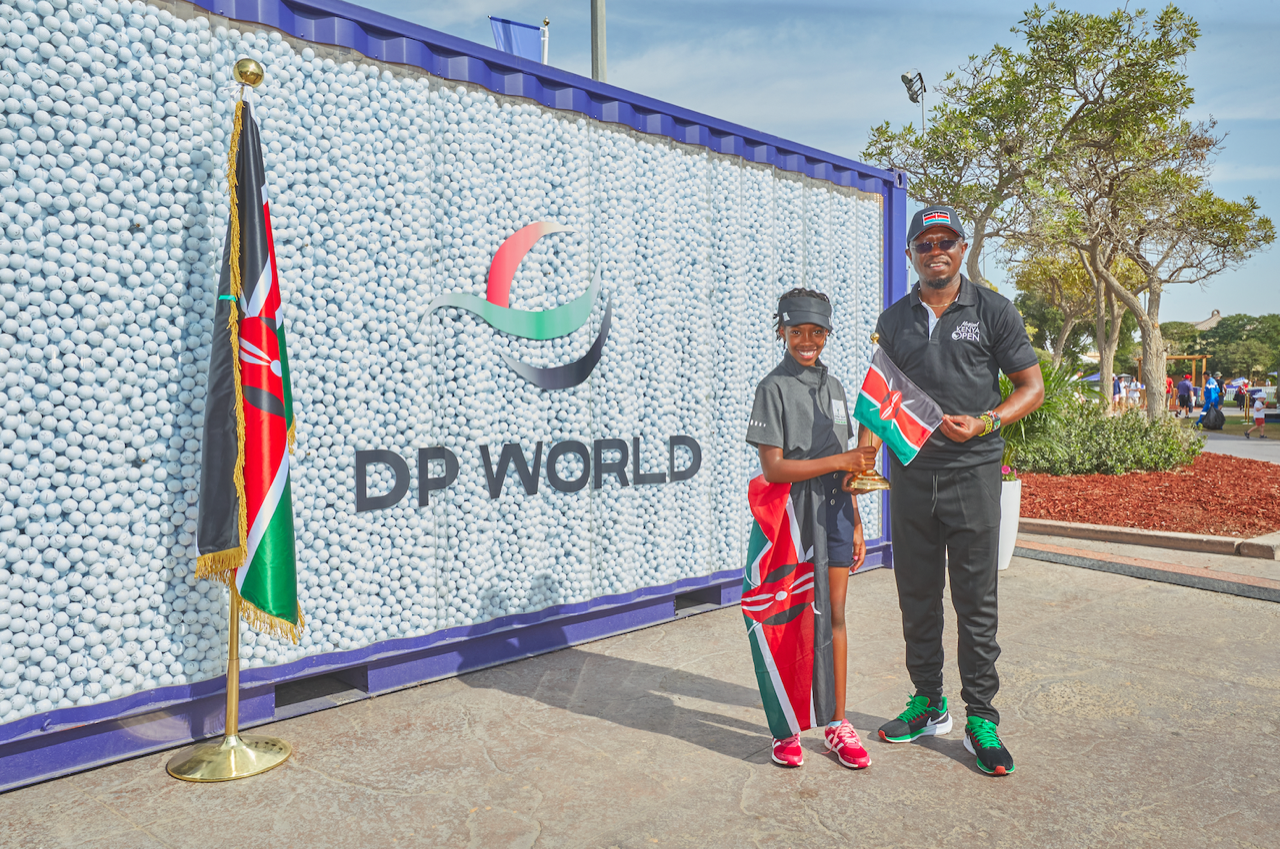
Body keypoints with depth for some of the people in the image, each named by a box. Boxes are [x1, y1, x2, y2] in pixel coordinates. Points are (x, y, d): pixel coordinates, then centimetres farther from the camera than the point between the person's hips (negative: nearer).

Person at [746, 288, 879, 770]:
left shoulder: (833, 387, 12)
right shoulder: (774, 387, -8)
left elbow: (848, 469, 15)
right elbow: (773, 468, -16)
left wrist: (856, 525, 13)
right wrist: (840, 461, -17)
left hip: (834, 515, 6)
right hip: (793, 518, -5)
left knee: (834, 619, 10)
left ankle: (837, 725, 22)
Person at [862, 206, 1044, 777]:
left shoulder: (993, 311, 2)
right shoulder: (893, 320, 11)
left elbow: (1032, 386, 3)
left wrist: (983, 423, -14)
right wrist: (863, 453, 0)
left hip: (972, 472, -3)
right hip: (910, 474, 4)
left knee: (976, 601, 1)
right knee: (916, 596, 10)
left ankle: (981, 719, 14)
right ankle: (928, 704, 25)